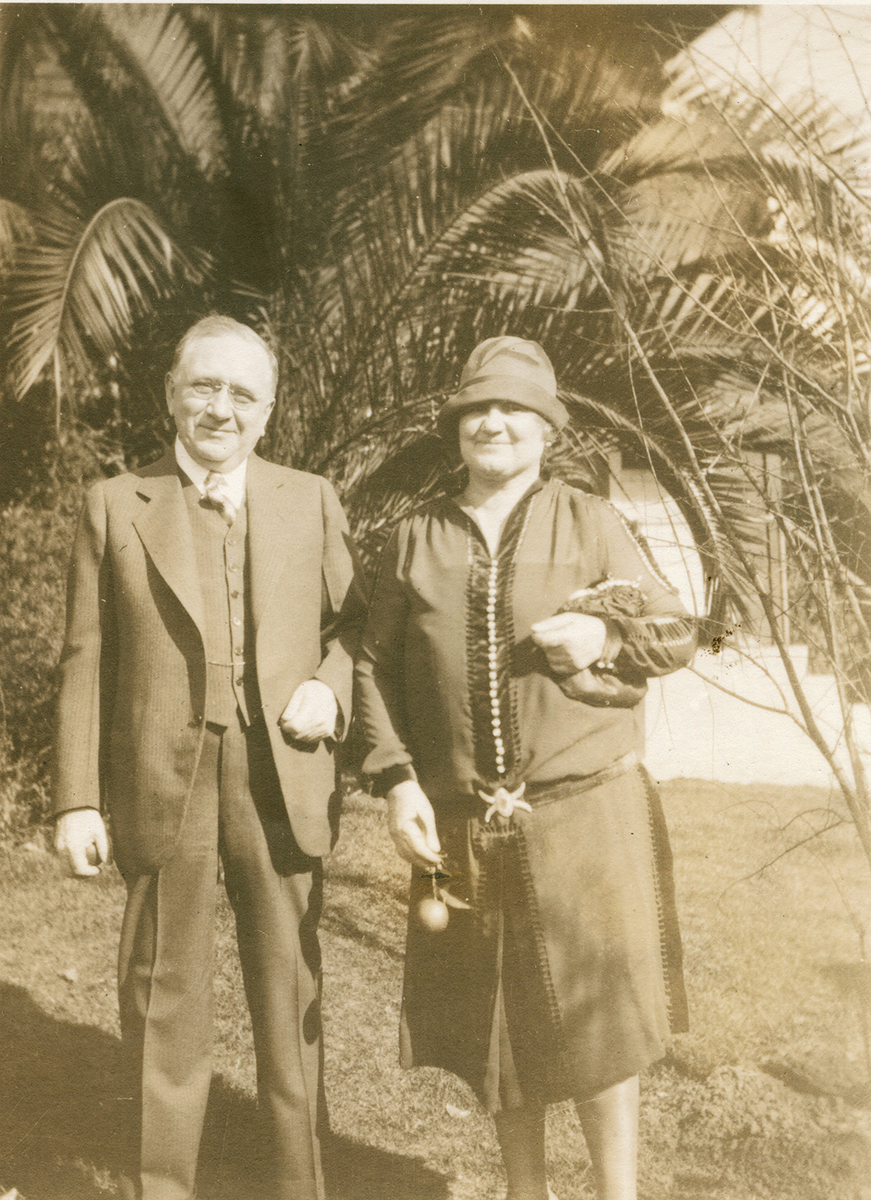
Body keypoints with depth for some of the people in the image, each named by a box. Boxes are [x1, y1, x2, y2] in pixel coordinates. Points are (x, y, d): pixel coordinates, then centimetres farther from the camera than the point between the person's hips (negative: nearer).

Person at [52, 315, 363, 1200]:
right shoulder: (115, 505, 5)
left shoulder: (311, 501, 9)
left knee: (292, 997, 11)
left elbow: (353, 622, 13)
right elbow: (85, 662, 3)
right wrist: (77, 799, -1)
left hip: (283, 786, 1)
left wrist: (330, 687, -8)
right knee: (163, 1002, 9)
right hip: (162, 788, -1)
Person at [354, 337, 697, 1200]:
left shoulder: (591, 523, 2)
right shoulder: (415, 539, 7)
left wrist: (606, 636, -18)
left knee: (598, 1018, 4)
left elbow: (677, 632, 3)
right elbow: (375, 665, 7)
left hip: (586, 813, -2)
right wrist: (396, 781, -4)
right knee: (491, 1022, 14)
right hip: (460, 827, 2)